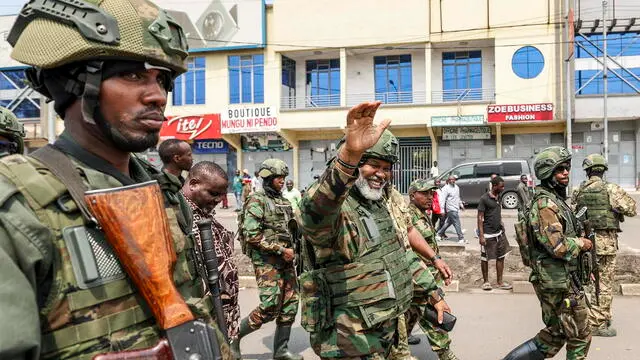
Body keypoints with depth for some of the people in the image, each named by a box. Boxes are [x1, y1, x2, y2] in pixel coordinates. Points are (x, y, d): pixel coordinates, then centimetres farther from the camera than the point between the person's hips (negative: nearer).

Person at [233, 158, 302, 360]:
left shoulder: (283, 202, 15)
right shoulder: (257, 201, -10)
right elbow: (251, 235, -19)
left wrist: (291, 248, 9)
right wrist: (280, 250, -18)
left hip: (286, 260, 8)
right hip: (267, 262, -8)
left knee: (290, 305, 7)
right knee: (270, 308, -9)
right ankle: (234, 333, 12)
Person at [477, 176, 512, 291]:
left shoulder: (498, 197, 9)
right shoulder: (484, 198, -13)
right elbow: (480, 218, -13)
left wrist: (501, 223, 10)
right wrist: (481, 235, -17)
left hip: (499, 232, 7)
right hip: (488, 234, -7)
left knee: (501, 257, 9)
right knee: (485, 258, 6)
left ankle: (500, 282, 19)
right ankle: (486, 281, 19)